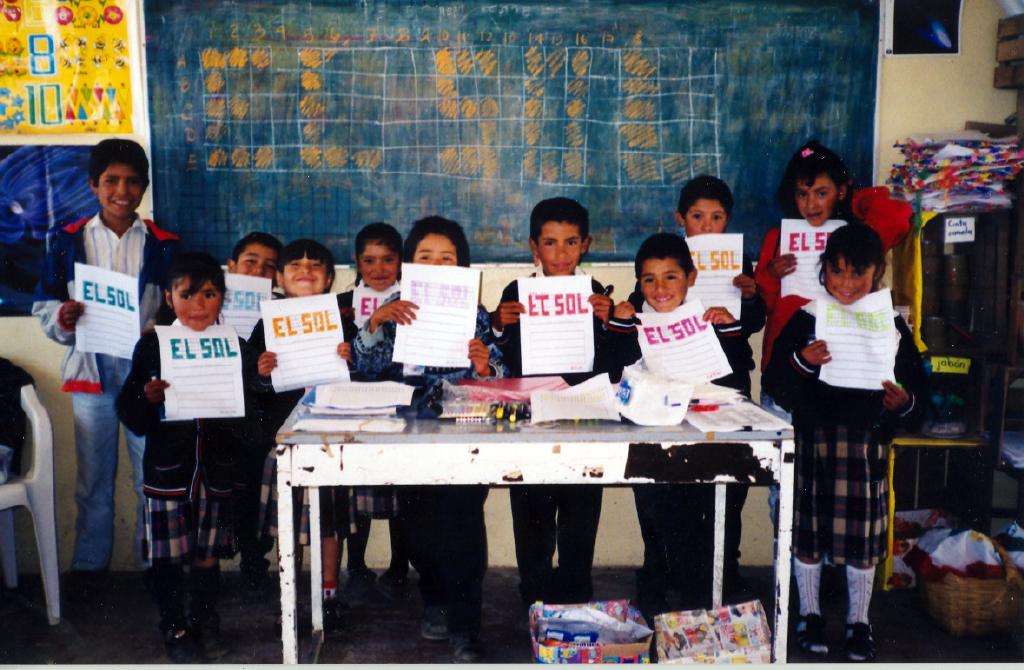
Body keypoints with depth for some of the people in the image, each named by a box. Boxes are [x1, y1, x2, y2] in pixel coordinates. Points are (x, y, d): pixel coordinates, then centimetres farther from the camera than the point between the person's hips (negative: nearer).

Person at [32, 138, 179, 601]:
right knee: (93, 476, 10)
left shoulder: (163, 245, 3)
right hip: (91, 369, 1)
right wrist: (63, 317, -16)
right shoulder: (69, 241, 4)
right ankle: (88, 566, 23)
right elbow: (44, 307, 5)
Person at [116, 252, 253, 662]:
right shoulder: (152, 345, -3)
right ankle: (174, 628, 26)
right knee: (167, 555, 6)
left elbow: (249, 419, 4)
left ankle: (205, 624, 32)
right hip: (166, 470, -1)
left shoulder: (235, 347, 1)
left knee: (208, 554, 13)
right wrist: (148, 398, -23)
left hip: (216, 470, 1)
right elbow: (130, 416, -3)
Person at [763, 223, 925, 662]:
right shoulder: (806, 320, -2)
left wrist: (904, 402, -18)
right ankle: (809, 613, 27)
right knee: (808, 526, 8)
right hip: (813, 438, -1)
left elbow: (917, 387, 3)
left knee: (863, 529, 9)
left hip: (866, 440, 1)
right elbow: (775, 384, -6)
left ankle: (859, 621, 27)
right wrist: (800, 362, -24)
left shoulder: (891, 326, 2)